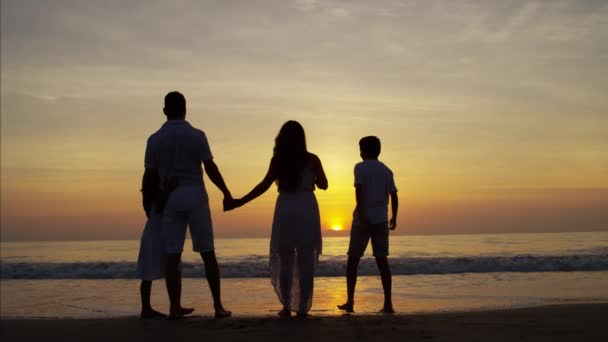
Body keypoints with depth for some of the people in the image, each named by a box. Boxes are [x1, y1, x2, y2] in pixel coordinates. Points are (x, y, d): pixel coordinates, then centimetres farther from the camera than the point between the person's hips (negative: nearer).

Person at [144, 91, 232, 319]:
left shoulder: (155, 139, 3)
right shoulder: (197, 135, -2)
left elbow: (149, 174, 4)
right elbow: (210, 168, -4)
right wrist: (226, 192, 8)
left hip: (170, 199, 1)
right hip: (195, 195, -1)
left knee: (172, 256, 4)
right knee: (208, 254, 4)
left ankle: (175, 308, 4)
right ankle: (218, 306, 5)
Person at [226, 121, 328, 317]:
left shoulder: (277, 160, 1)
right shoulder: (311, 160, 0)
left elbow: (264, 185, -5)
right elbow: (323, 185, 6)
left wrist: (240, 202, -1)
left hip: (285, 211, 1)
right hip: (307, 211, -1)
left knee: (285, 261, 11)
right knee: (305, 262, 5)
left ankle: (287, 307, 9)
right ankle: (302, 308, 5)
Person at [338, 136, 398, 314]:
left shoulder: (360, 167, -2)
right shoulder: (386, 170, 12)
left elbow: (359, 191, -15)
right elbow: (393, 196, 9)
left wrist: (361, 215, -19)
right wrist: (394, 217, 18)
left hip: (363, 219, -4)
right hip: (381, 220, 4)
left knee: (353, 260, 4)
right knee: (382, 261, 5)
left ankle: (350, 302, 3)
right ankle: (388, 304, 2)